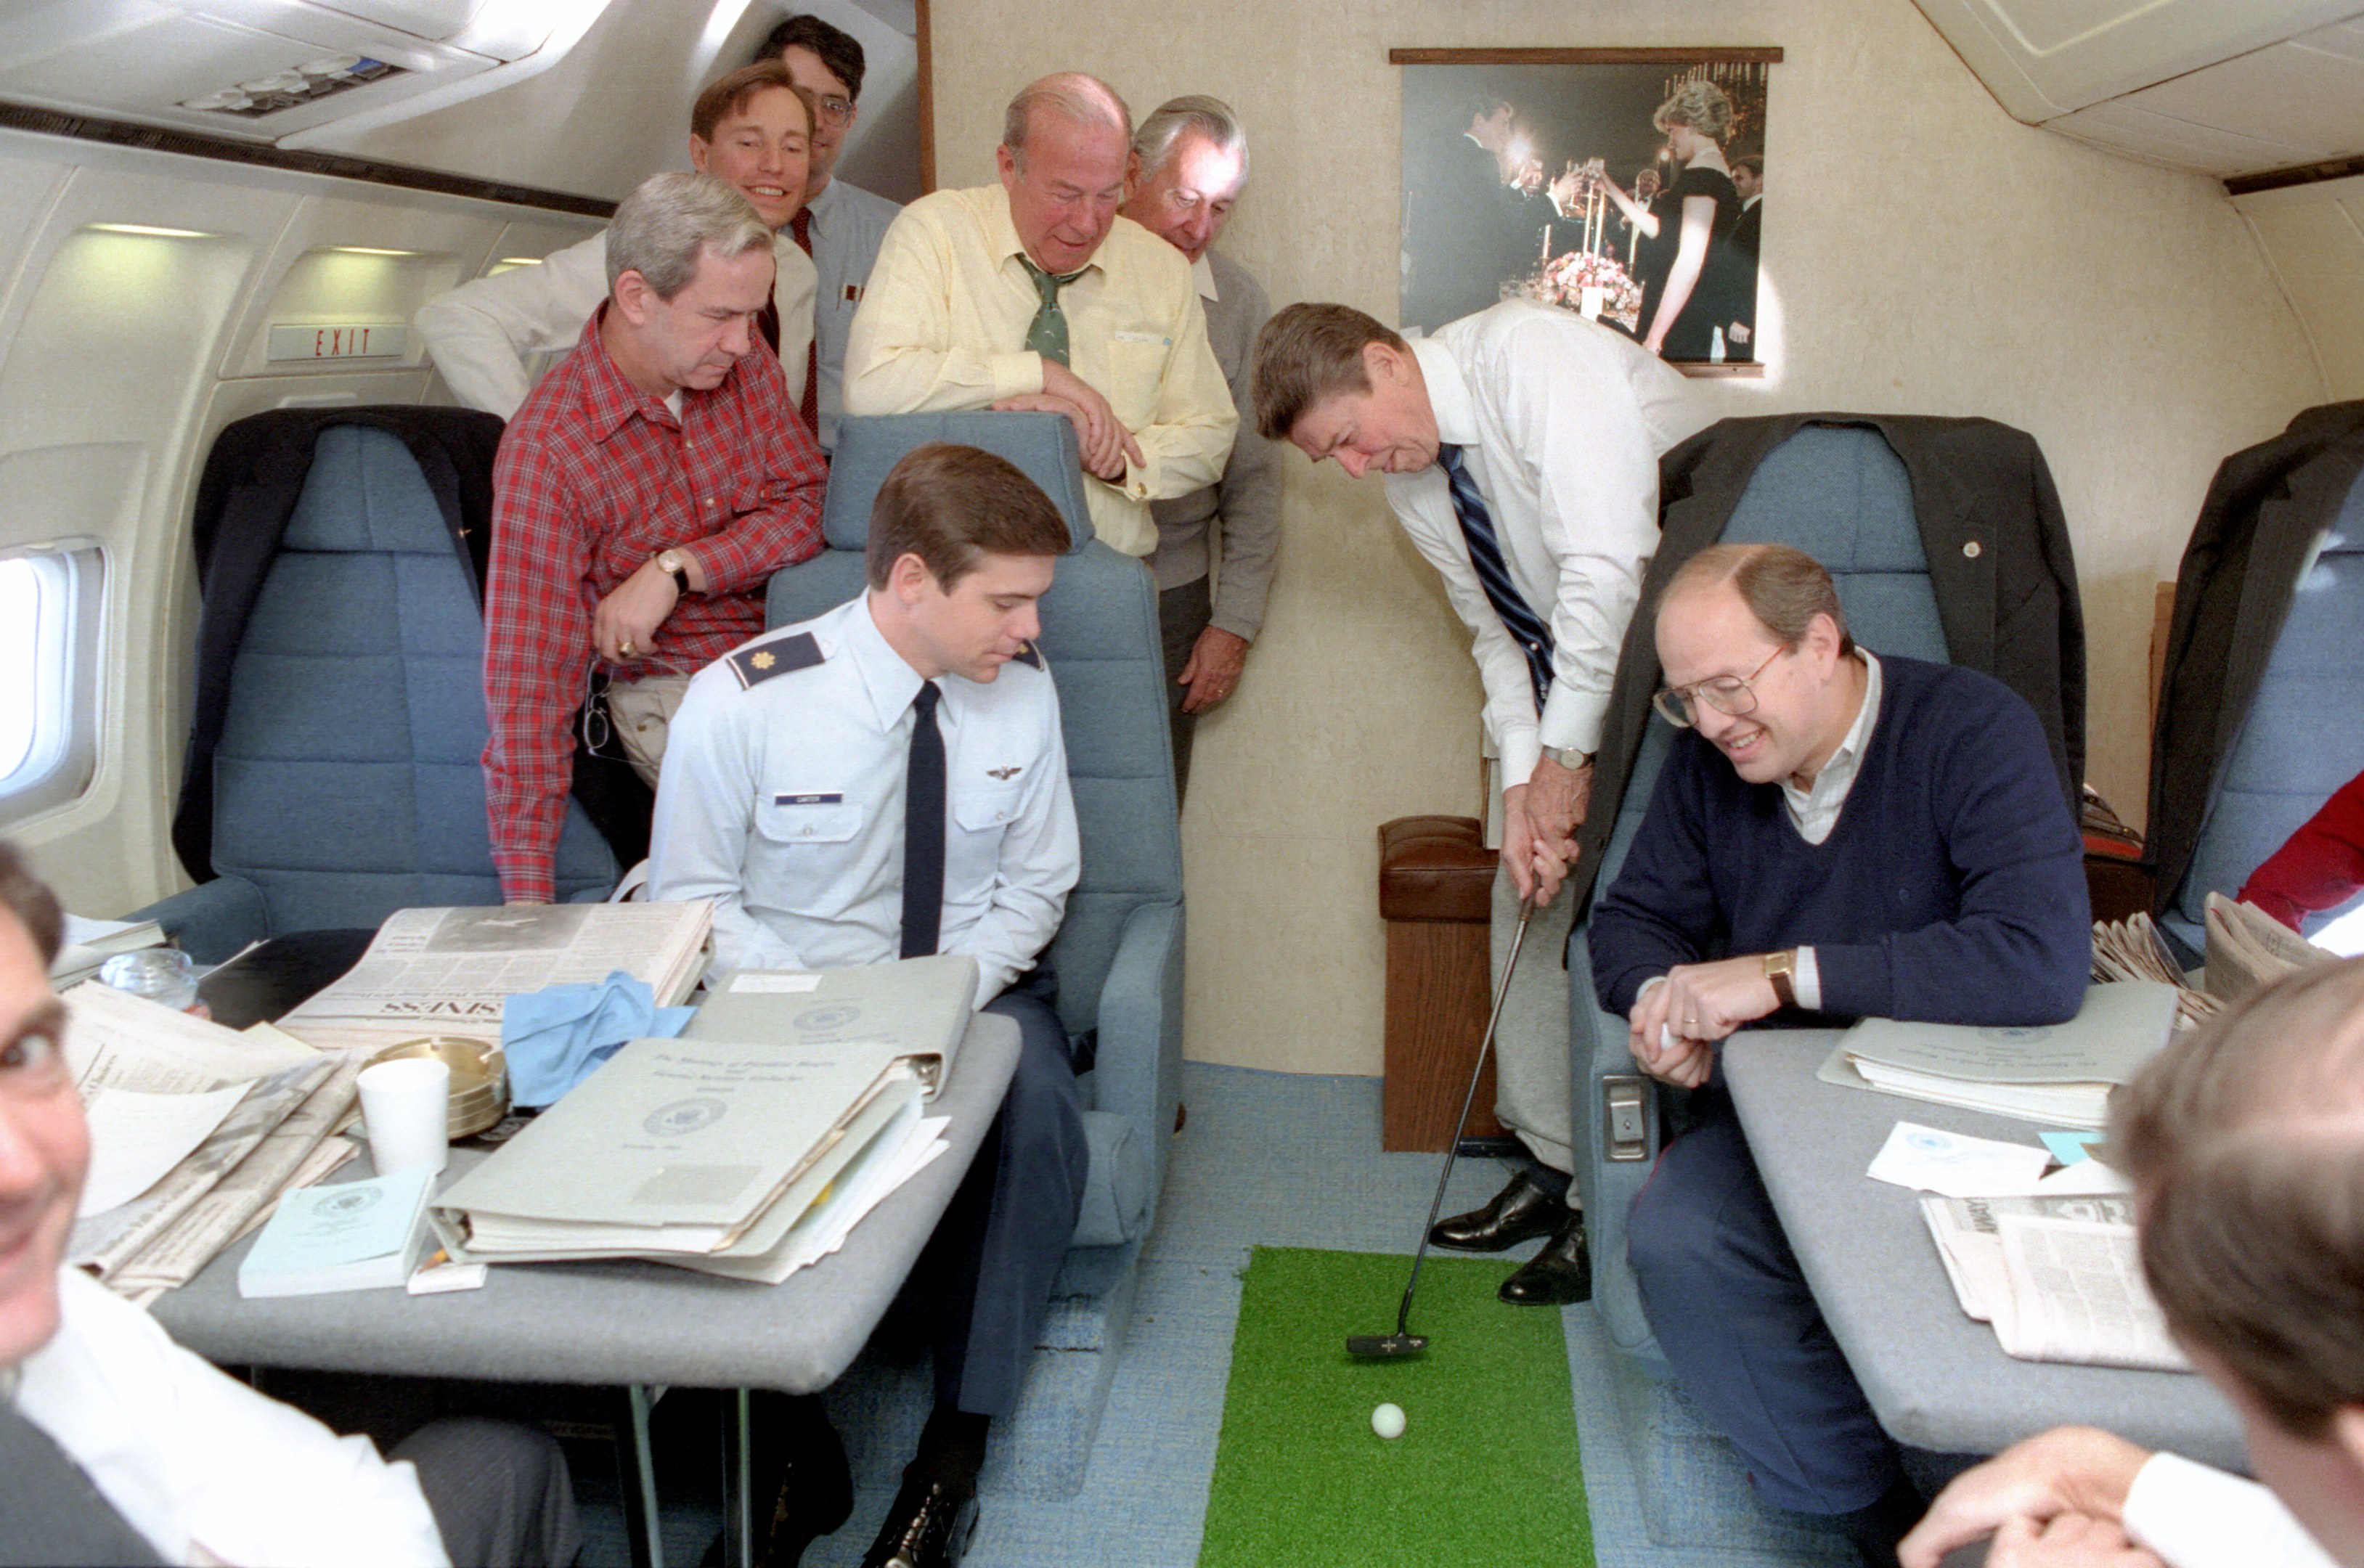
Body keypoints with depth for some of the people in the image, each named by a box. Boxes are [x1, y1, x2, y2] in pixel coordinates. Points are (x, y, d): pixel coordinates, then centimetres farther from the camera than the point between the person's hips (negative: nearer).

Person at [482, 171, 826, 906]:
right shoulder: (547, 447, -16)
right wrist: (527, 894, -21)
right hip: (670, 684, -6)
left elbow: (803, 504, 4)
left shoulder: (743, 360, 0)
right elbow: (529, 676, -17)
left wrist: (678, 569, -16)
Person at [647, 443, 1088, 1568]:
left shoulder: (1022, 686, -5)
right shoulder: (740, 702, -15)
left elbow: (1034, 886, 4)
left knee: (1039, 1115, -30)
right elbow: (691, 903, -6)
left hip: (972, 993, 2)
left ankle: (955, 1449, -16)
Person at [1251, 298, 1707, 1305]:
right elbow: (1499, 632, 5)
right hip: (1565, 673, 8)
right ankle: (1553, 1164, 17)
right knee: (1529, 902, 5)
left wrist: (1565, 757, -24)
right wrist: (1520, 780, -10)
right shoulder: (1408, 476, 2)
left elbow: (1608, 564, -30)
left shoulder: (1531, 357, -23)